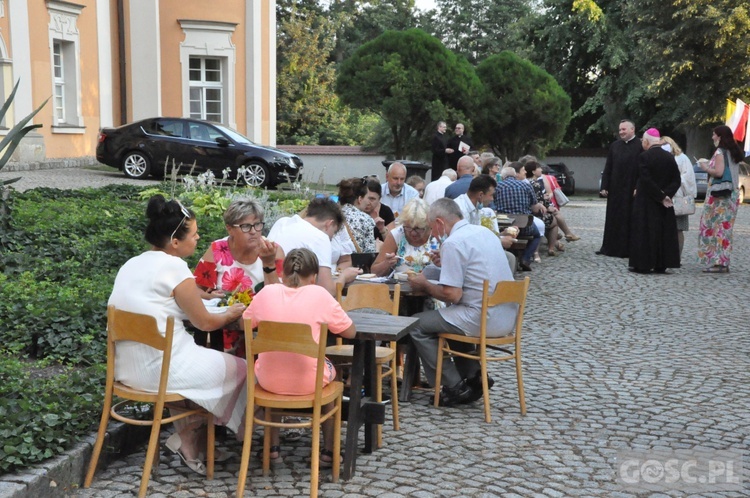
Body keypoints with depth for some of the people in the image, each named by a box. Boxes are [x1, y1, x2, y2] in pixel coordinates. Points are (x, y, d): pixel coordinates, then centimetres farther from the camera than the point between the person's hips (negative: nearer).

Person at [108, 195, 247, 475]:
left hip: (126, 368, 9)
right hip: (160, 370, -8)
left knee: (199, 359, 32)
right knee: (240, 369, 11)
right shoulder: (174, 266, -15)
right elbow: (204, 322, -7)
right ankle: (189, 436, 17)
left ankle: (191, 443, 28)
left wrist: (199, 296, 25)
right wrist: (232, 315, 13)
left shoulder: (131, 264, 9)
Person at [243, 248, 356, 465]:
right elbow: (350, 332, -3)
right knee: (331, 370, 32)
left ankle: (273, 447, 38)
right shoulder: (319, 295, -10)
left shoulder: (267, 292, -4)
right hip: (307, 382, -2)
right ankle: (328, 451, 35)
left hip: (269, 381, 2)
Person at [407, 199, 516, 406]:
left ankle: (455, 387, 7)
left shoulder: (453, 243, -13)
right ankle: (474, 376, 24)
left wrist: (424, 285, -1)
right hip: (508, 318, 9)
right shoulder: (484, 231, 13)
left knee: (417, 325, 3)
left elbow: (452, 295, -17)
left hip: (484, 320, -9)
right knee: (454, 316, 33)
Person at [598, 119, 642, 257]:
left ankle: (626, 249, 9)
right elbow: (608, 168, 10)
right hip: (614, 189, 5)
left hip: (631, 191, -5)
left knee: (628, 220, 1)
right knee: (613, 219, 9)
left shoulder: (640, 146, -5)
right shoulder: (614, 146, 10)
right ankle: (610, 248, 16)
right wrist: (604, 187, 4)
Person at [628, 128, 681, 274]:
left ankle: (644, 264, 2)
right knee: (664, 231, 10)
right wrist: (666, 195, -5)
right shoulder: (670, 157, 3)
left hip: (646, 202, -5)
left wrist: (661, 196, -12)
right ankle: (661, 265, 12)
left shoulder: (644, 157, -13)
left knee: (644, 231, 2)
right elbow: (676, 180, 1)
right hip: (664, 203, 5)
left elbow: (646, 180, -18)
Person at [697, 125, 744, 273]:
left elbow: (718, 172, -21)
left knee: (714, 227, -6)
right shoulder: (733, 152, 14)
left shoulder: (720, 152, -11)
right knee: (725, 227, 9)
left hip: (719, 194, -9)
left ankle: (717, 262, -9)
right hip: (731, 194, 9)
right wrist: (710, 164, 17)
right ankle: (723, 262, 10)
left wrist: (705, 168, -5)